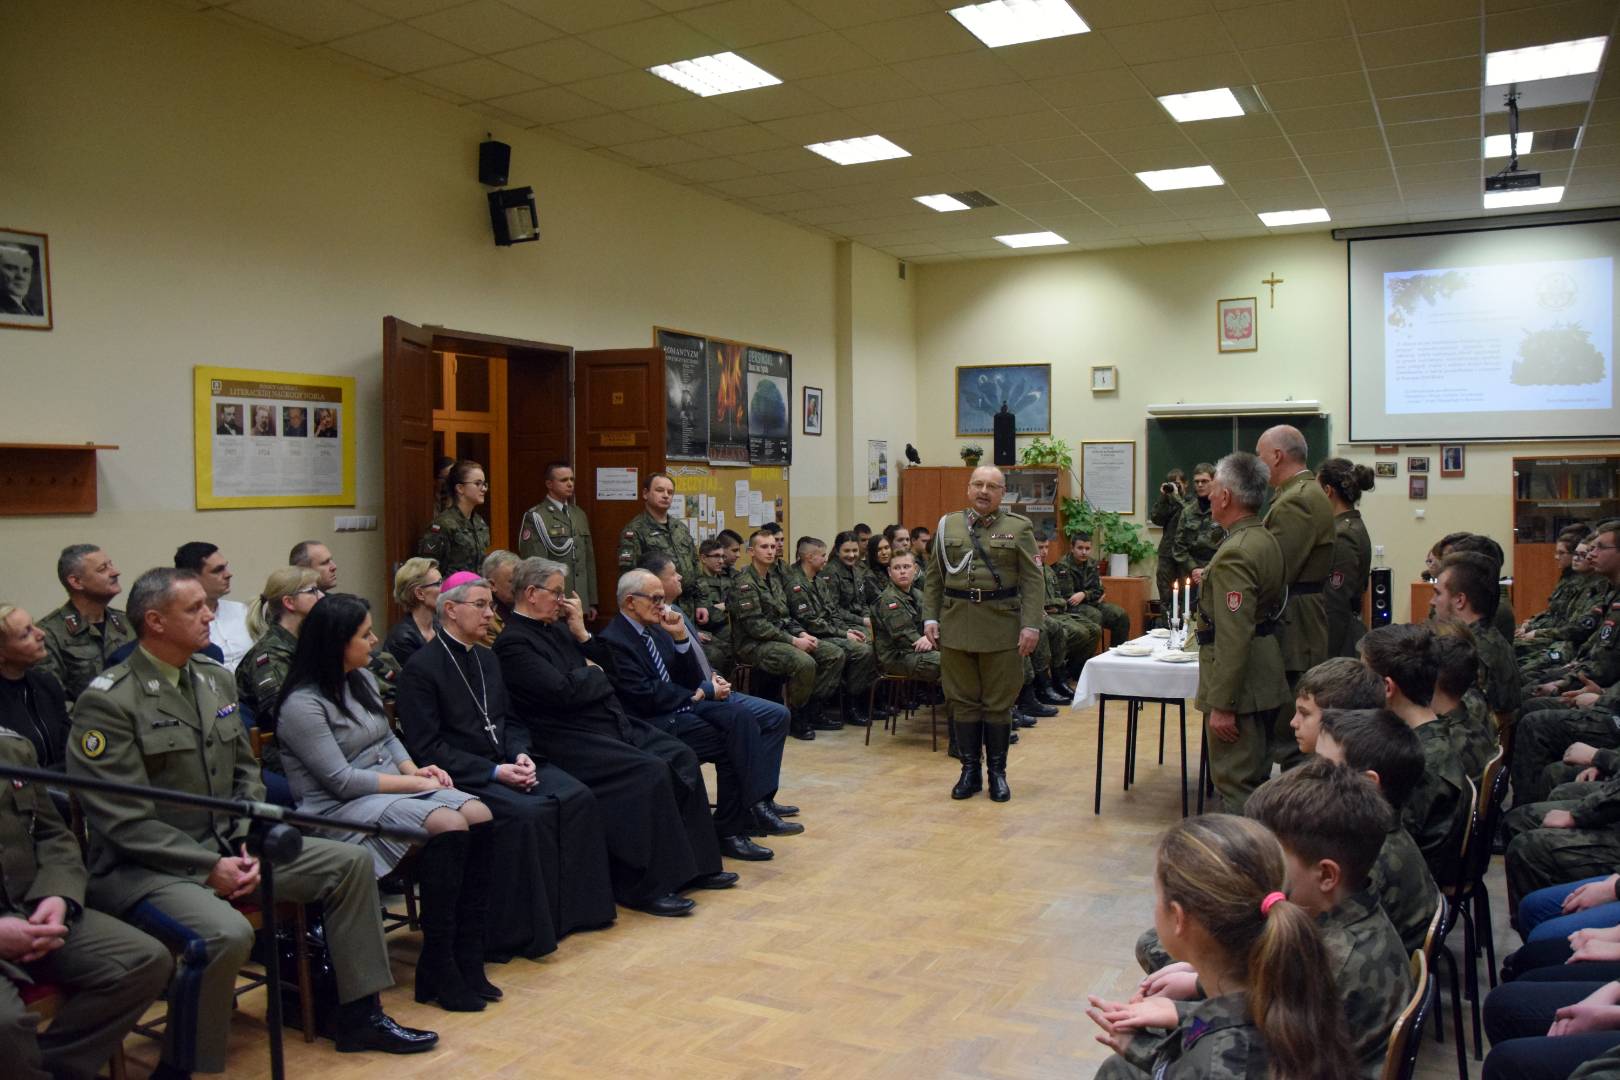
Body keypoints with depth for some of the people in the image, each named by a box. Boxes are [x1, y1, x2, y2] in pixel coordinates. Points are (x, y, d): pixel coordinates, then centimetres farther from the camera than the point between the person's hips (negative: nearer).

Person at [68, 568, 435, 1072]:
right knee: (226, 934, -35)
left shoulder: (215, 678, 7)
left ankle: (360, 1016, 9)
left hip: (225, 847, 8)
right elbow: (123, 820, -17)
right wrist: (208, 867, -18)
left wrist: (246, 845, -2)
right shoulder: (108, 701, -14)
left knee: (351, 862, -1)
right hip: (144, 866, -7)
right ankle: (180, 1066, -10)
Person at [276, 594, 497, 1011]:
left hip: (393, 786, 8)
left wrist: (416, 769, 1)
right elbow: (340, 780, -17)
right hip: (340, 807, -8)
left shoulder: (363, 679, 12)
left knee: (479, 816, -19)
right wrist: (412, 782, -14)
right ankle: (437, 972, -20)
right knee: (448, 826, -31)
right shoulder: (302, 705, -13)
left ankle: (467, 957, -15)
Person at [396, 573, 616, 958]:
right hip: (461, 775, -7)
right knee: (528, 813, -31)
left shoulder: (487, 658, 16)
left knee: (577, 797, -15)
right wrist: (493, 772, -20)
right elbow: (426, 748, -14)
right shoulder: (421, 667, -9)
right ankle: (524, 930, -19)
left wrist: (520, 755, -4)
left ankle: (577, 905, -5)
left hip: (504, 762, 7)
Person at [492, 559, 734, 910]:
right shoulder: (513, 642, -11)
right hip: (572, 739, -9)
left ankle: (693, 863, 2)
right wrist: (592, 672, -2)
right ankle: (649, 885, -16)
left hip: (614, 723, 9)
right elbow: (564, 692, -21)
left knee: (680, 757, -6)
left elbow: (608, 665, 18)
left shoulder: (558, 627, 16)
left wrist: (582, 632, 4)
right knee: (651, 772, -25)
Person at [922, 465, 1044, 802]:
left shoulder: (1019, 528, 2)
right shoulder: (947, 526, 9)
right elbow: (933, 578, 10)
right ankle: (969, 771, 17)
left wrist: (1031, 624, -11)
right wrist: (930, 618, 1)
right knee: (963, 700, 7)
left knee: (999, 702, 5)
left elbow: (1033, 580, -3)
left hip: (1002, 627, -2)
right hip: (956, 625, 2)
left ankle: (997, 772, 17)